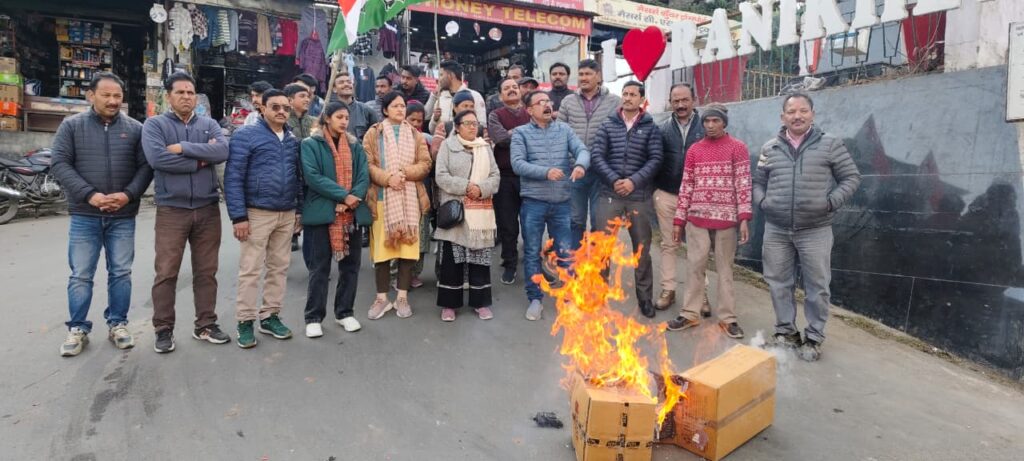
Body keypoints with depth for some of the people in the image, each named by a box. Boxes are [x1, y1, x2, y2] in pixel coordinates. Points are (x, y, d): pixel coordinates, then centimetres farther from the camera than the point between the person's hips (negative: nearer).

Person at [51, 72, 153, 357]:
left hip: (123, 216, 1)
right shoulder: (72, 125, 3)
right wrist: (89, 195, -15)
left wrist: (128, 195, -13)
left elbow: (145, 166, 2)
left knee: (121, 273, 7)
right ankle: (77, 329, 16)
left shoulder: (135, 129, 5)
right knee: (80, 275, 4)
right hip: (84, 216, -1)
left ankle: (117, 324, 20)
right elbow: (60, 164, -3)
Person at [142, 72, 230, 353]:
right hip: (171, 209, -2)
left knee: (206, 271, 9)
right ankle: (164, 329, 15)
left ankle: (206, 325, 20)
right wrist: (201, 159, -11)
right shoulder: (154, 124, 1)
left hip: (208, 208, 3)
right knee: (166, 272, 3)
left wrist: (183, 147, -14)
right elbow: (157, 158, -17)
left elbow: (222, 151, -11)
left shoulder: (209, 124, 9)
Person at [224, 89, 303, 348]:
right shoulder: (247, 135, -5)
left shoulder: (293, 140, 11)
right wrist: (238, 216, -15)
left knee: (279, 267, 11)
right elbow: (233, 177, -10)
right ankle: (246, 321, 11)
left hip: (287, 214, 5)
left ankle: (270, 316, 23)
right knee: (250, 269, 0)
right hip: (257, 213, -5)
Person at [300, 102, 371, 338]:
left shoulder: (355, 145, 13)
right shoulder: (310, 144, 0)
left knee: (350, 265, 10)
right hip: (322, 212, -4)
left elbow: (364, 175, 3)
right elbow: (312, 176, -11)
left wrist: (353, 199, -14)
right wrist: (343, 195, -18)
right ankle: (314, 317, 12)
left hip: (353, 213, 4)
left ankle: (345, 312, 23)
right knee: (319, 268, 2)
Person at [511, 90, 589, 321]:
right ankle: (535, 299, 21)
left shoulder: (564, 129, 8)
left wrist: (580, 165, -27)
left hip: (562, 202, 2)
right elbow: (517, 164, -11)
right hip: (533, 202, -2)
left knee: (566, 252, 10)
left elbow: (582, 150, -4)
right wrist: (546, 172, -23)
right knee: (532, 253, 7)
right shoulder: (521, 133, 0)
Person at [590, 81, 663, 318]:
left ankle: (645, 297, 19)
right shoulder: (607, 126, 9)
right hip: (609, 193, 0)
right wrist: (614, 180, -14)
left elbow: (655, 160, -3)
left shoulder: (651, 128, 7)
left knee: (642, 248, 7)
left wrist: (634, 181, -15)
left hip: (639, 195, 0)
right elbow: (596, 156, -1)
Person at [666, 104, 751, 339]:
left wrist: (744, 217, -11)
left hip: (726, 219, -2)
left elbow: (743, 184, -3)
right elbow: (686, 186, 9)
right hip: (697, 218, 2)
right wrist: (679, 219, 7)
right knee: (694, 265, 4)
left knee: (725, 268, 6)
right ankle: (690, 313, 13)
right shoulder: (694, 150, 10)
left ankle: (727, 317, 13)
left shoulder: (737, 148, 2)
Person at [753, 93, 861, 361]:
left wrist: (831, 202, -9)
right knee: (778, 283, 10)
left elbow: (851, 178, 3)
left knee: (817, 287, 3)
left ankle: (814, 338, 18)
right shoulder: (770, 148, 7)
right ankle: (786, 331, 26)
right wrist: (762, 203, 0)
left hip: (815, 230, -2)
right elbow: (758, 182, 16)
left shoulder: (830, 144, 0)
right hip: (776, 230, 3)